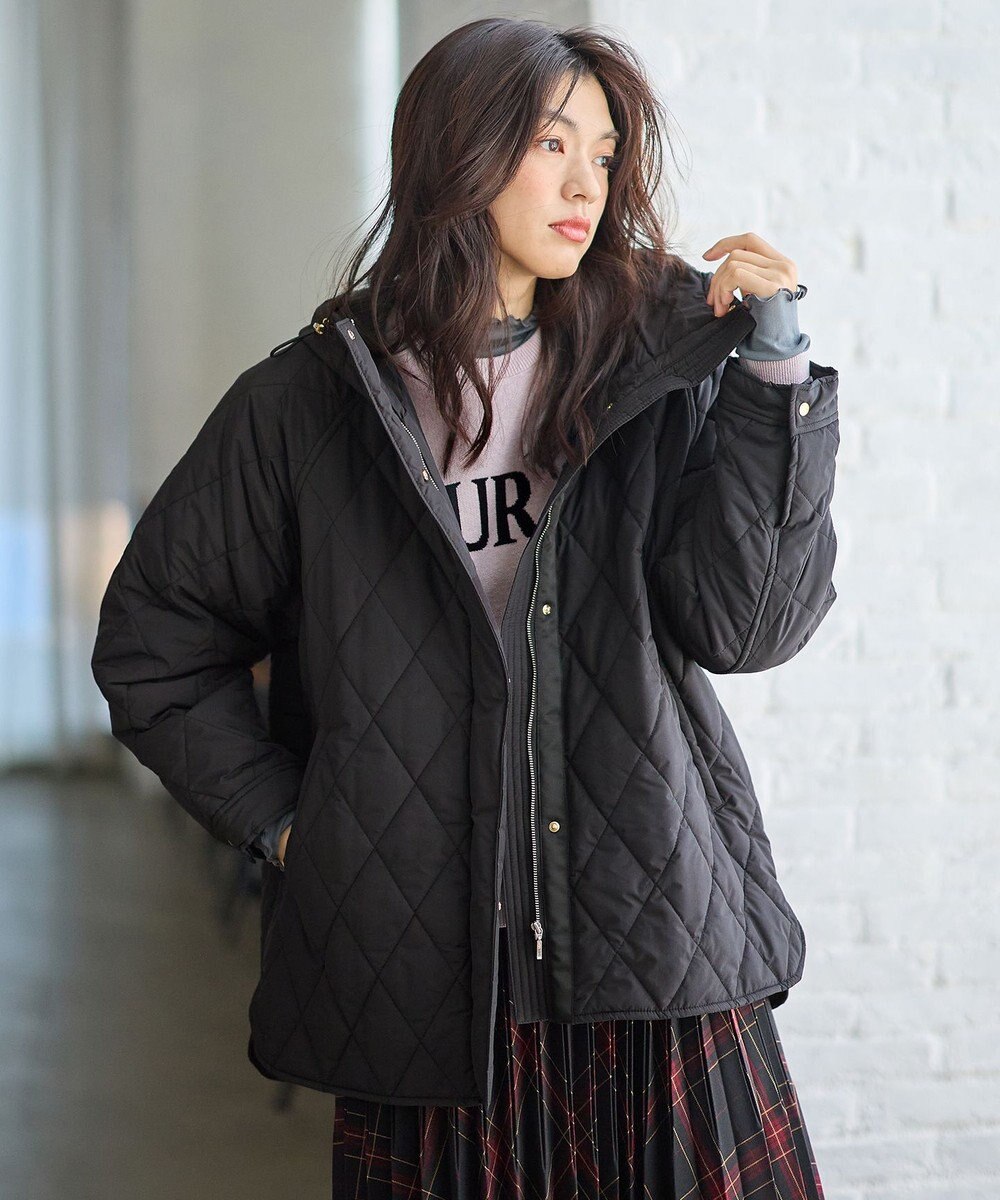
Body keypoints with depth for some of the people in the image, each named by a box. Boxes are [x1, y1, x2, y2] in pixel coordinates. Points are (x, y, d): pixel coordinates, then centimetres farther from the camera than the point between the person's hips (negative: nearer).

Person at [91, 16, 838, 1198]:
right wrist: (283, 821, 3)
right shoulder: (308, 403, 1)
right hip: (422, 970, -1)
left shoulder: (659, 380, 4)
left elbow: (745, 625, -6)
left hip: (658, 959, 1)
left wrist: (776, 374, -11)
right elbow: (152, 643, 10)